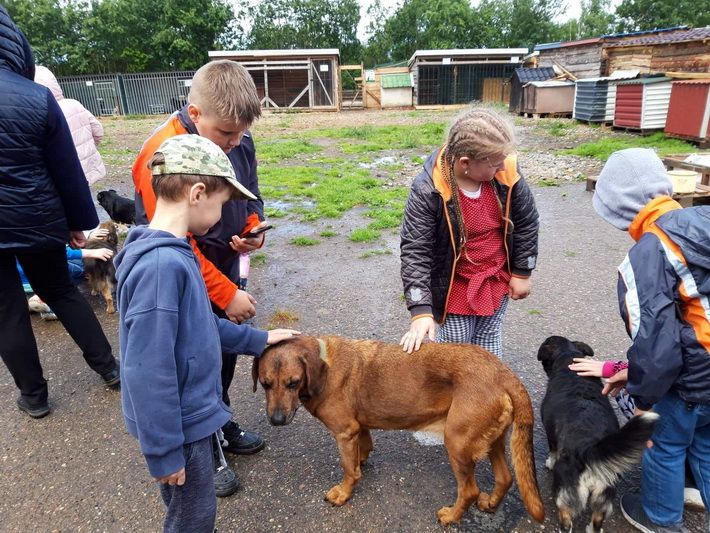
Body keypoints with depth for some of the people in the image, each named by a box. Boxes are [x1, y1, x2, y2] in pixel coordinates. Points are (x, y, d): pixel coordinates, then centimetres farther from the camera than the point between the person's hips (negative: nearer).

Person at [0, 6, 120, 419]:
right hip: (38, 220, 2)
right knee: (62, 291, 20)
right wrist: (79, 222, 7)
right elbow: (67, 171, -4)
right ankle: (109, 367, 26)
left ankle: (34, 396, 24)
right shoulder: (39, 97, -8)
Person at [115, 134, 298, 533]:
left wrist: (257, 340, 18)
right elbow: (148, 370, -27)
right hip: (180, 422, -8)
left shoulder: (171, 253, 0)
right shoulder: (162, 265, -30)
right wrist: (164, 449, -19)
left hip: (191, 410, 9)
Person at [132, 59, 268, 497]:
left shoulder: (238, 141, -6)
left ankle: (221, 427, 45)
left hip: (225, 271, 6)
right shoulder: (162, 156, -26)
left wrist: (254, 228, -12)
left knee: (225, 355, 21)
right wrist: (226, 295, -21)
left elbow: (251, 196, 10)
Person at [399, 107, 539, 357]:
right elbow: (415, 251, -23)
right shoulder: (428, 190, -27)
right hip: (455, 287, -3)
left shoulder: (507, 172, -16)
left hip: (497, 281, 4)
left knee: (489, 346, 19)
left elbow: (526, 222, 0)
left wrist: (522, 272, 4)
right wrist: (421, 310, -28)